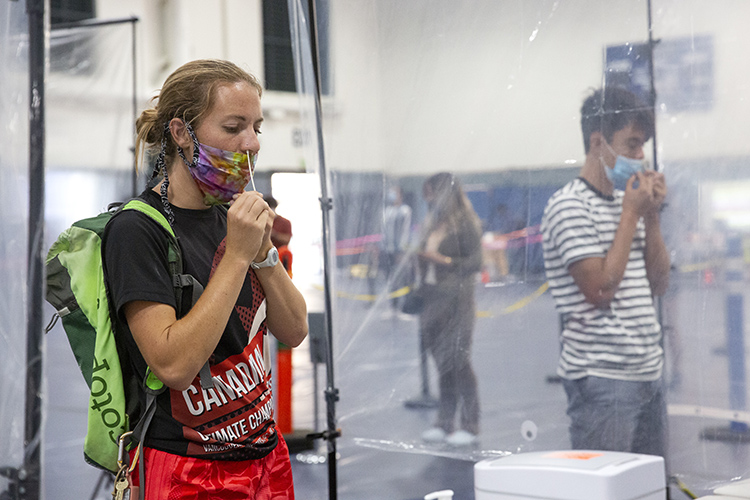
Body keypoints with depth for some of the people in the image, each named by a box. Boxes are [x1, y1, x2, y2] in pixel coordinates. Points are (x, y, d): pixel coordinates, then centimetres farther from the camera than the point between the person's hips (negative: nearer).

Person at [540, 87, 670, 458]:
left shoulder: (626, 200, 15)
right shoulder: (569, 205, -10)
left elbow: (658, 284, 14)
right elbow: (600, 290, -19)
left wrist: (652, 216, 3)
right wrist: (632, 214, -11)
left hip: (648, 372, 8)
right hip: (601, 377, -8)